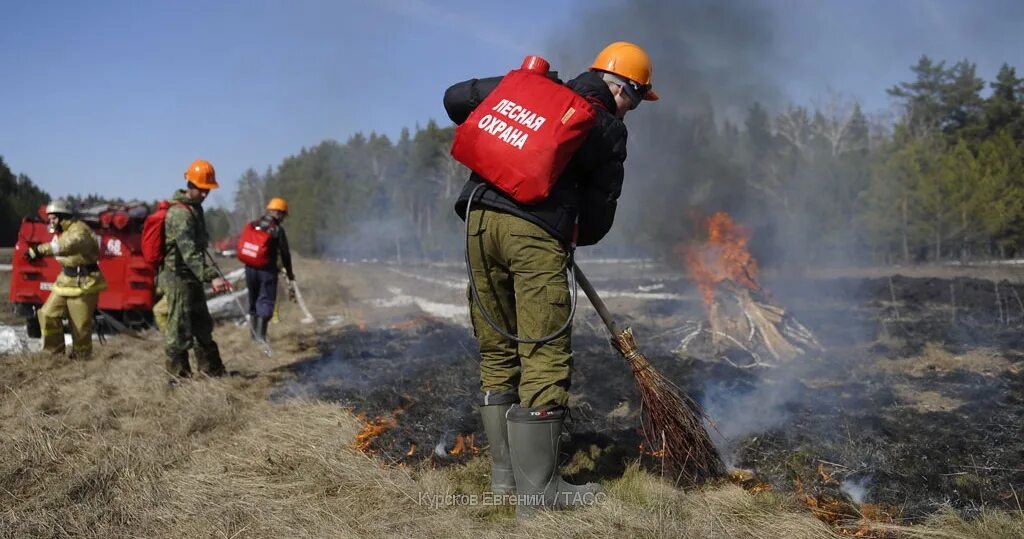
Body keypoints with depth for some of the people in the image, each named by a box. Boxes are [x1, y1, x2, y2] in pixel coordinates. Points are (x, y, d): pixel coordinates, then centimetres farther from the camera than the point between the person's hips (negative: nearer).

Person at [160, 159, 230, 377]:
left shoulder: (195, 207, 11)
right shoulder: (180, 213, -21)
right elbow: (189, 252, -32)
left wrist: (208, 275, 24)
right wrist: (212, 276, -40)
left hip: (191, 277, 10)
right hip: (178, 277, -10)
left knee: (202, 324, 16)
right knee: (180, 327, -2)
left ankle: (210, 367, 25)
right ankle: (178, 370, 9)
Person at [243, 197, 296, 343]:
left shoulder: (252, 226, 5)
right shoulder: (277, 230, -10)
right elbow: (285, 254, -5)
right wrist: (290, 275, 7)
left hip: (250, 268, 5)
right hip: (267, 270, -5)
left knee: (253, 302, 16)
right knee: (266, 301, 0)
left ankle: (255, 334, 23)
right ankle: (260, 334, -11)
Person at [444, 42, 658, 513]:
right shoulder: (608, 128, 9)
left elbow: (455, 98, 21)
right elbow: (599, 206, 11)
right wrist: (578, 237, 31)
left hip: (479, 220, 6)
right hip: (535, 232, -6)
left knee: (496, 352, 12)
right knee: (545, 357, -1)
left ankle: (503, 474, 20)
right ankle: (537, 490, 1)